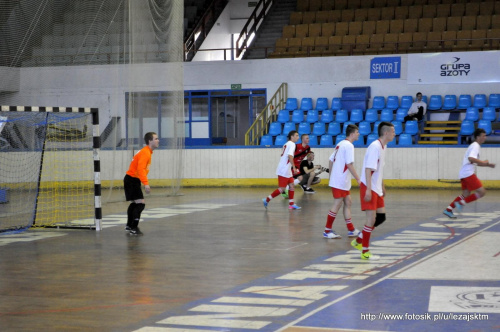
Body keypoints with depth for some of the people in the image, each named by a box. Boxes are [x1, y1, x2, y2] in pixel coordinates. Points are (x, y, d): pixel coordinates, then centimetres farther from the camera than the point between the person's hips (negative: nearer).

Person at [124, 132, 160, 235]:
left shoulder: (147, 152, 12)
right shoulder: (145, 153, -20)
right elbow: (140, 169, -31)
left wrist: (145, 183, 20)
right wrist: (146, 184, -38)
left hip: (132, 180, 11)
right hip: (132, 180, -11)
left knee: (135, 203, 24)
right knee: (140, 204, -16)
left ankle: (129, 225, 38)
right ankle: (134, 228, -15)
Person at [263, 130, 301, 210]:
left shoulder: (286, 144, 18)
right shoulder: (292, 144, -11)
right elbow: (290, 156, -24)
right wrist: (294, 167, -24)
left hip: (287, 171, 10)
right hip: (284, 170, -10)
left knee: (292, 186, 9)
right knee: (282, 188, -7)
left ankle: (291, 204, 10)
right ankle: (267, 200, 0)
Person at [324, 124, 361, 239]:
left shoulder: (341, 144, 14)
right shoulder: (349, 146, -14)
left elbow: (331, 160, 17)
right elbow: (349, 165, -20)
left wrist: (331, 176, 23)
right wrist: (358, 179, -17)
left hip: (336, 179, 10)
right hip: (340, 181, -10)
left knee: (348, 202, 12)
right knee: (337, 204, -5)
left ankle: (351, 230, 15)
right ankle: (327, 231, 0)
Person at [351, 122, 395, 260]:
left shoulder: (383, 146, 10)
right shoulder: (375, 147, -19)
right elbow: (368, 169, -23)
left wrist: (382, 186, 26)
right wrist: (368, 190, -26)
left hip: (376, 189, 10)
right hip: (369, 188, -10)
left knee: (381, 216, 12)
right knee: (372, 218, -7)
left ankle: (359, 240, 23)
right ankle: (365, 251, 1)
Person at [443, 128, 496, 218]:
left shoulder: (475, 146, 22)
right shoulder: (475, 146, -10)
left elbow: (476, 163, 31)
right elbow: (471, 158, -28)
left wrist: (488, 165, 21)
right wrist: (483, 162, -19)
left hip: (464, 174, 10)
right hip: (468, 174, -10)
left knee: (466, 195, 13)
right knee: (482, 192, -9)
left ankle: (448, 209, 8)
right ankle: (461, 203, -9)